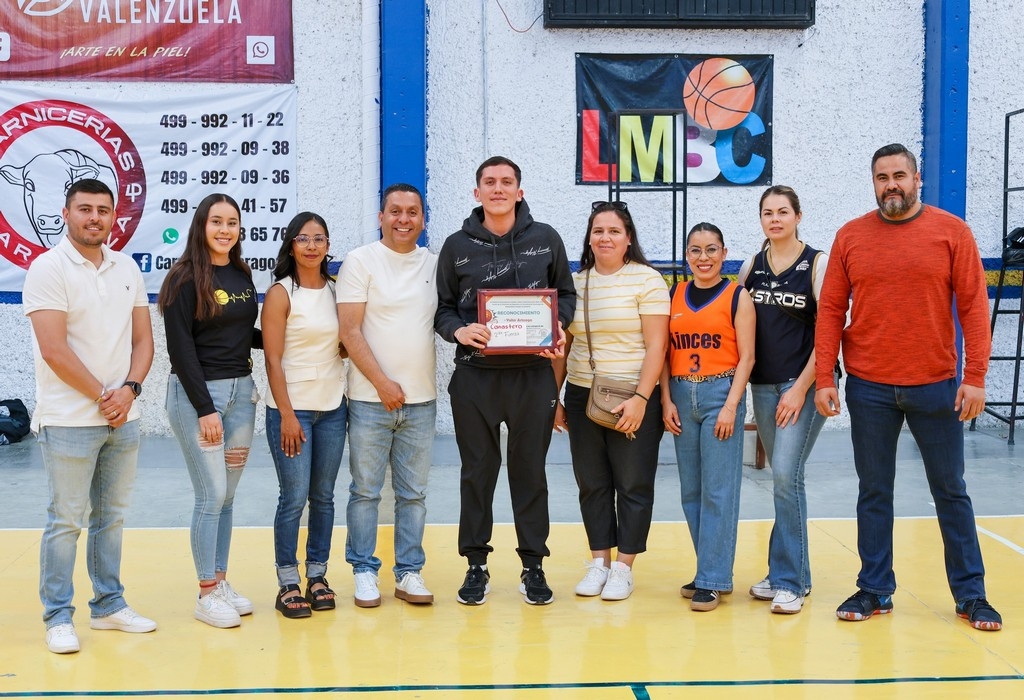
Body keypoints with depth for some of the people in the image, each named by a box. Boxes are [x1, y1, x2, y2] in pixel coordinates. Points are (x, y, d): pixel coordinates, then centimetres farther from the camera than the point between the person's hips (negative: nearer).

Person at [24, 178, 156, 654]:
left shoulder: (127, 269, 10)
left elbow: (143, 339, 10)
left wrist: (129, 389, -7)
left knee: (111, 516, 14)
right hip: (69, 421, -6)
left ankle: (109, 605, 25)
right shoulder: (49, 268, -8)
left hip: (123, 418, 6)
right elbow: (54, 350, -15)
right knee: (66, 521, 1)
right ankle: (58, 617, 12)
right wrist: (103, 396, -12)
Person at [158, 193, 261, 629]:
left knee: (226, 496, 11)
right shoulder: (185, 278, -10)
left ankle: (221, 581, 21)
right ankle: (206, 594, 6)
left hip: (241, 391, 6)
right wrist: (205, 408, -16)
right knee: (212, 496, -4)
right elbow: (180, 347, -13)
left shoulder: (242, 275, 9)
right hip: (197, 393, -6)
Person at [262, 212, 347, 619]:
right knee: (294, 497, -4)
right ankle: (287, 584, 7)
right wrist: (287, 415, -14)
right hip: (291, 407, -5)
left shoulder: (335, 289, 9)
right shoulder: (281, 293, -5)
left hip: (332, 407, 5)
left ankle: (317, 576, 20)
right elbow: (273, 360, -9)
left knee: (323, 496, 9)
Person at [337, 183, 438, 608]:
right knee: (366, 490, 4)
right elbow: (350, 330, -8)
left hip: (421, 400, 4)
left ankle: (409, 572, 18)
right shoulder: (361, 262, -3)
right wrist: (383, 383, -12)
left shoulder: (434, 264, 10)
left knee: (414, 493, 9)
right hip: (371, 398, -3)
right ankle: (364, 572, 15)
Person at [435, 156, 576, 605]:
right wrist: (458, 330, -13)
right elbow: (442, 307, 7)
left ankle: (533, 565, 18)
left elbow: (566, 293, 13)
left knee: (530, 471, 7)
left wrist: (558, 325, -6)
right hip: (474, 376, 0)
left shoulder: (545, 239, 5)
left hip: (533, 375, 0)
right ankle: (476, 565, 18)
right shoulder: (457, 246, 4)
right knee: (477, 472, 7)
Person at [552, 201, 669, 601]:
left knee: (633, 485, 2)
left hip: (634, 400, -5)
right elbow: (562, 346, 13)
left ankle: (624, 567, 11)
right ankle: (598, 562, 20)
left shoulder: (646, 280, -5)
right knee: (592, 485, 9)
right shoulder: (575, 283, 9)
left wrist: (640, 398, -19)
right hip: (582, 399, 5)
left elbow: (656, 345, -11)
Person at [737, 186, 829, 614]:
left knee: (786, 475, -13)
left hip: (804, 385, -5)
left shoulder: (818, 264, -5)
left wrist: (801, 389, -14)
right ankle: (791, 573, 20)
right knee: (784, 479, 11)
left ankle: (790, 582, -5)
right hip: (763, 386, 5)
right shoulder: (751, 268, 9)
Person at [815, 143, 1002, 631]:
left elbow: (973, 306, -3)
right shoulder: (850, 237, 3)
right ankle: (874, 590, 20)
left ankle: (970, 594, 20)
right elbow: (830, 311, 2)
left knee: (950, 491, 9)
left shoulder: (952, 231, -1)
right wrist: (823, 379, -4)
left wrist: (975, 377, -9)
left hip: (935, 387, -1)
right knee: (874, 493, 9)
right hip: (869, 389, 1)